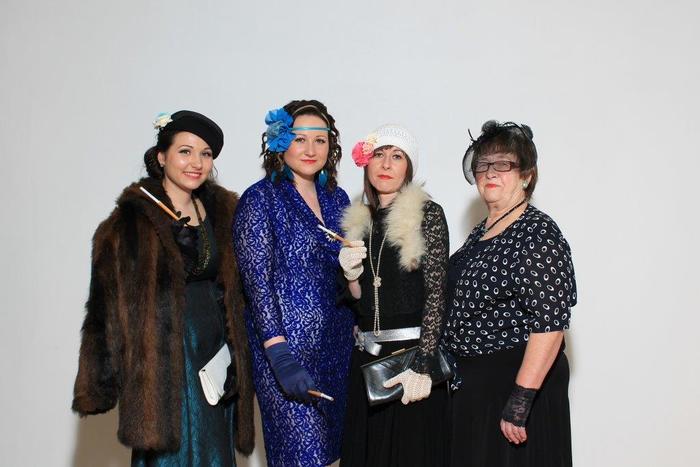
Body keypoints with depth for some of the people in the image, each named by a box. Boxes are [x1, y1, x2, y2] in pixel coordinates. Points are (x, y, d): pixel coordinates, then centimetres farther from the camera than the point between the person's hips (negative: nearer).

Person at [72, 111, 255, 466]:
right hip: (162, 360, -5)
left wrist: (236, 356, 9)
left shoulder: (221, 211, 8)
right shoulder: (132, 221, -8)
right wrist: (102, 384, -10)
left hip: (215, 356, 5)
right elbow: (108, 304, -8)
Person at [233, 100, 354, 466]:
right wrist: (280, 355, -19)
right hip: (287, 344, -6)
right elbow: (257, 281, -13)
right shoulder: (261, 199, -7)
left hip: (337, 345, 6)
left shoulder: (337, 198, 10)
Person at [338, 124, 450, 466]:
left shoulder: (427, 214, -5)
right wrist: (351, 274, -7)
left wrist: (421, 365, -18)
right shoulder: (359, 220, 10)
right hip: (366, 355, 5)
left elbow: (436, 294, -11)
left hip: (412, 350, -5)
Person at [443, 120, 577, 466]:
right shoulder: (480, 233, 11)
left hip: (516, 380, -8)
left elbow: (550, 323, -22)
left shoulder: (538, 234, -15)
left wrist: (520, 401, -25)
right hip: (470, 384, 8)